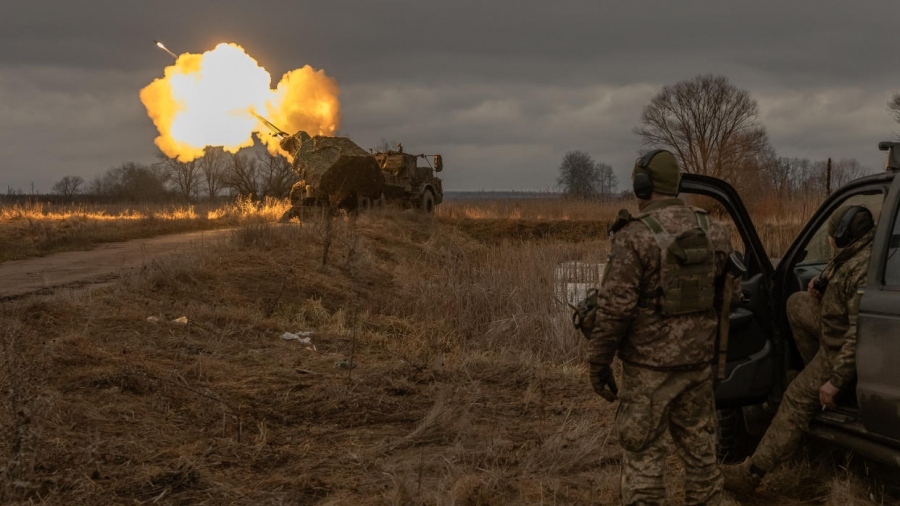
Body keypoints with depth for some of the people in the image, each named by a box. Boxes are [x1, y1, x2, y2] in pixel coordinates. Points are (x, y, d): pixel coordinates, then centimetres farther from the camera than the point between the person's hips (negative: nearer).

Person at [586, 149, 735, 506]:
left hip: (650, 367, -6)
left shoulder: (635, 236, -16)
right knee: (700, 452, 16)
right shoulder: (712, 231, 4)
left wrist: (598, 362, -8)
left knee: (642, 456, 2)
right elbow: (721, 292, 12)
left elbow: (614, 307, -16)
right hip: (698, 360, 6)